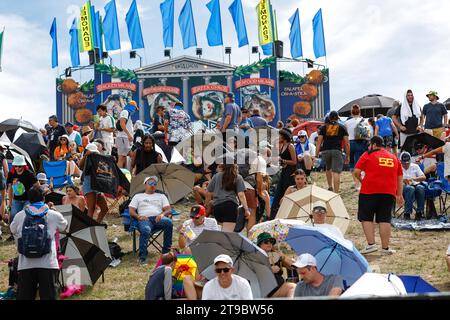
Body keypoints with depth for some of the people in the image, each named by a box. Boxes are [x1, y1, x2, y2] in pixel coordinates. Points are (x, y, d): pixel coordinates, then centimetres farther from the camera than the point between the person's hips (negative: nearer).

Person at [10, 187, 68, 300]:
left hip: (25, 264, 1)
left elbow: (13, 230, 27)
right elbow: (64, 227, 26)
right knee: (48, 296, -1)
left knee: (24, 296, 3)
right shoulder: (54, 215, 6)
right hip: (47, 264, -1)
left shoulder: (20, 215, 8)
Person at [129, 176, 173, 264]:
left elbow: (169, 210, 16)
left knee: (168, 222, -36)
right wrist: (138, 216, -7)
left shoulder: (161, 196, 30)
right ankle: (142, 257, -34)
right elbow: (131, 211, 15)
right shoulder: (138, 196, 28)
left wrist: (162, 214, -8)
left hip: (158, 218, 1)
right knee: (145, 230, -40)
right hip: (145, 219, -1)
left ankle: (166, 252, -27)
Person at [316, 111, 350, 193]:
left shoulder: (324, 127, 14)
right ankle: (336, 193, -13)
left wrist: (317, 154, 7)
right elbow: (346, 143, 7)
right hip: (337, 151, -2)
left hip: (325, 151, 2)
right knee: (336, 172, -6)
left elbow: (319, 142, 7)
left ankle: (330, 186, 22)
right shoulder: (342, 127, 12)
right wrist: (347, 156, 11)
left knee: (328, 168, 27)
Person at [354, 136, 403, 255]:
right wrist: (399, 195, 21)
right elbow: (400, 178, 18)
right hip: (389, 192, 4)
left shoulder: (368, 155, 2)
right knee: (385, 220, 7)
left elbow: (356, 171, -5)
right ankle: (385, 248, 7)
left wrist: (361, 180, 13)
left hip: (369, 191, -4)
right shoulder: (394, 158, 17)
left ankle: (371, 244, -4)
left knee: (366, 218, 5)